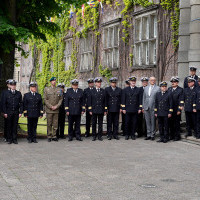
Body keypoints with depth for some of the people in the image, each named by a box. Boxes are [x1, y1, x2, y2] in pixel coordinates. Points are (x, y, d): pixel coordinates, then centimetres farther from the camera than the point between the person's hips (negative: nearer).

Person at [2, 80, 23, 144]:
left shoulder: (19, 93, 8)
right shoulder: (6, 93, 4)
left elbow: (21, 103, 8)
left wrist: (20, 112, 0)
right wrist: (4, 112, -5)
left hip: (16, 112, 1)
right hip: (8, 112, -1)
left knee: (15, 126, 2)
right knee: (9, 126, 2)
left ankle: (15, 139, 8)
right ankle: (9, 139, 9)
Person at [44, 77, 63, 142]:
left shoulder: (59, 90, 9)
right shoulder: (46, 89, 4)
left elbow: (61, 99, 7)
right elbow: (45, 99, -1)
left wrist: (56, 106, -7)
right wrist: (51, 106, -10)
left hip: (56, 110, 2)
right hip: (49, 110, -2)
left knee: (55, 124, 2)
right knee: (49, 124, 1)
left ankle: (54, 136, 9)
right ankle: (49, 136, 8)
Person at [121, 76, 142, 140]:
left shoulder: (138, 90, 8)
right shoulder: (125, 90, 8)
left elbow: (140, 100, 7)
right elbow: (123, 100, 6)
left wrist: (140, 108, 0)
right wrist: (123, 108, -1)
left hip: (135, 110, 0)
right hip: (128, 110, 0)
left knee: (134, 123, 2)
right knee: (127, 123, 1)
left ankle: (133, 134, 12)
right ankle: (127, 134, 11)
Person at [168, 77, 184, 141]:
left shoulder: (180, 90, -4)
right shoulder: (169, 89, 12)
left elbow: (181, 100, -9)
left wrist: (179, 110, -14)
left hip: (176, 110, -5)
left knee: (176, 124, 2)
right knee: (170, 123, 9)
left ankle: (177, 136, 12)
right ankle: (171, 135, 20)